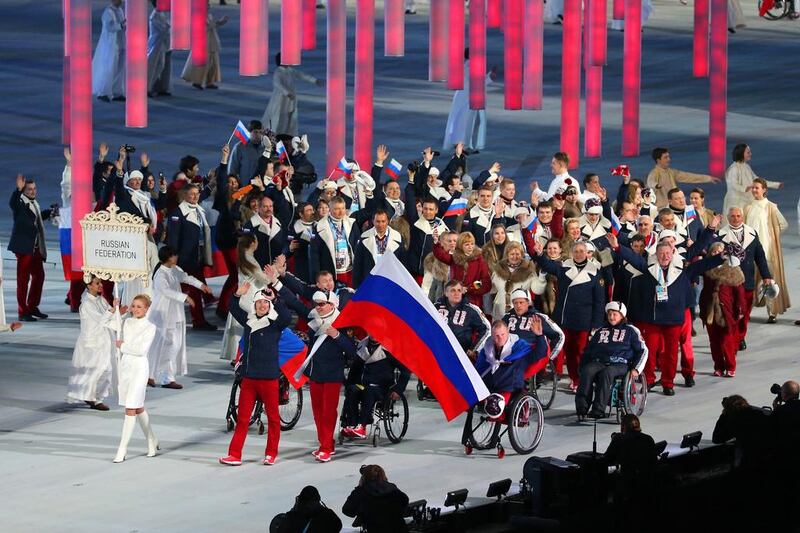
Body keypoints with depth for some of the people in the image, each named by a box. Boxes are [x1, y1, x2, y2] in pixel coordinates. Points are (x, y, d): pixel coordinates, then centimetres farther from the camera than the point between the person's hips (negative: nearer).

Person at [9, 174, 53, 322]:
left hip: (36, 247, 9)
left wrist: (50, 212, 20)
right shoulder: (20, 203, -11)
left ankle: (32, 307, 30)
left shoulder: (34, 203, 13)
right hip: (24, 247, -9)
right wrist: (18, 189, -49)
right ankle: (23, 312, 0)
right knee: (23, 279, -4)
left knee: (39, 276, 17)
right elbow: (12, 203, -35)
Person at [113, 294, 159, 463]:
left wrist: (123, 346, -7)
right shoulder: (126, 322, 8)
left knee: (131, 409, -9)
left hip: (139, 367, -6)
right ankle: (152, 441, 32)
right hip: (125, 365, 6)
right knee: (138, 408, 15)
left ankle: (122, 449, -9)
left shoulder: (150, 327, -7)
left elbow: (141, 349, -15)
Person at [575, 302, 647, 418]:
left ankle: (598, 409, -45)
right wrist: (582, 368, 13)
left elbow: (643, 350, 12)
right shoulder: (600, 331, 28)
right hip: (598, 362, 3)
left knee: (606, 373, -37)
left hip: (620, 365, -3)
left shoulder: (630, 330, 17)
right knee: (587, 371, -31)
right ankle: (581, 407, -44)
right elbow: (587, 350, 28)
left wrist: (636, 369, -2)